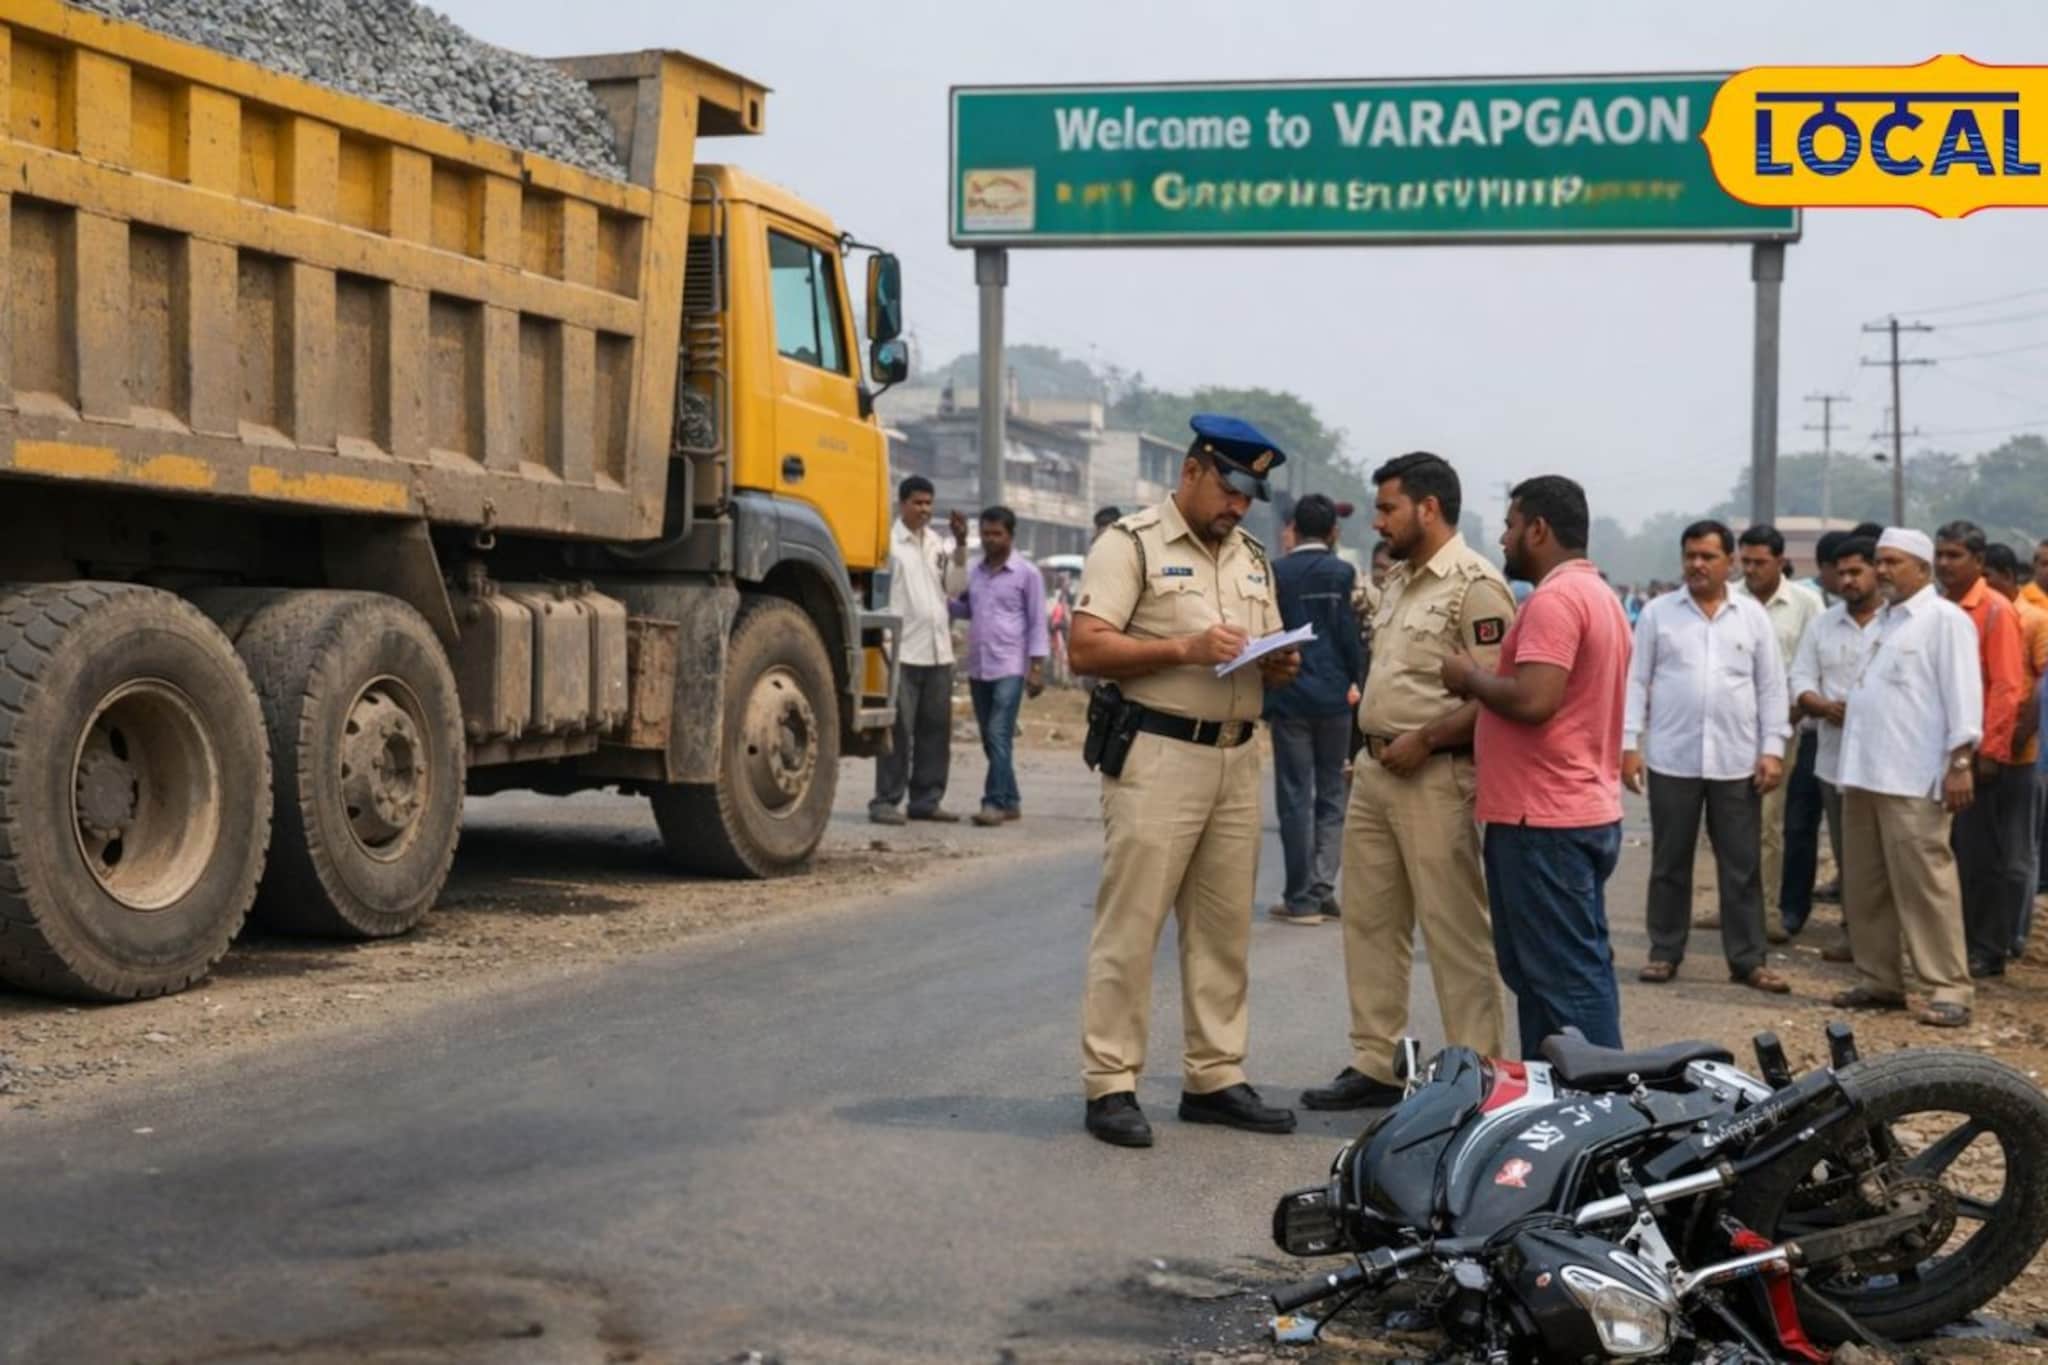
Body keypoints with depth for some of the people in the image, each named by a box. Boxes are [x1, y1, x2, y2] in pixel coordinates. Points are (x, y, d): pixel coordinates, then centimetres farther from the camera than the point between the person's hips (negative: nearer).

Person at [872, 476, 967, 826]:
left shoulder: (936, 542, 16)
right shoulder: (890, 541, -6)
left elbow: (954, 586, 11)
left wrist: (960, 545, 2)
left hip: (939, 650, 7)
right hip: (903, 649, -7)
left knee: (936, 729, 7)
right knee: (899, 729, -6)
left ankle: (926, 799, 14)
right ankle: (885, 800, -1)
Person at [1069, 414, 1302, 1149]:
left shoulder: (1252, 559, 18)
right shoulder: (1130, 543, -4)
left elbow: (1267, 657, 24)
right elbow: (1086, 648, -13)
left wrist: (1279, 666, 0)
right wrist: (1185, 649, -21)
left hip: (1236, 758, 7)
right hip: (1157, 755, -7)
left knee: (1224, 929, 10)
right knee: (1129, 928, -5)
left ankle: (1215, 1077, 18)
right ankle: (1110, 1084, -1)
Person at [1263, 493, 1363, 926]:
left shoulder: (1276, 572, -3)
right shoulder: (1343, 573, -3)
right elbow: (1350, 635, -4)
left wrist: (1265, 703, 10)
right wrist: (1355, 684, 9)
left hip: (1289, 699, -1)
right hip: (1334, 697, 1)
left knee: (1295, 798, 3)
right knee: (1331, 794, 12)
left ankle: (1302, 898, 4)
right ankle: (1323, 888, 5)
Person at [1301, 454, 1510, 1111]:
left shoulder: (1475, 585, -13)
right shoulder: (1400, 580, 17)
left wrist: (1422, 741, -19)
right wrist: (1372, 745, 16)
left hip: (1434, 778, -10)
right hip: (1375, 771, 10)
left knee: (1456, 933, -4)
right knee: (1370, 923, 12)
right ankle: (1374, 1065, 21)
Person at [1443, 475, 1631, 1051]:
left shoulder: (1554, 599, -15)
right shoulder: (1600, 595, 19)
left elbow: (1533, 700, -25)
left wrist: (1470, 676, -9)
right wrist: (1482, 686, 14)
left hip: (1543, 820, -11)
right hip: (1591, 812, 11)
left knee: (1563, 978, -7)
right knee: (1582, 971, 14)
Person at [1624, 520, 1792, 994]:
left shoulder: (1753, 616, 6)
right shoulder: (1658, 613, 3)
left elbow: (1771, 688, 7)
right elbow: (1637, 682, 3)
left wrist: (1773, 749, -1)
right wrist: (1629, 743, -4)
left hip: (1737, 761, 1)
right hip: (1672, 759, -1)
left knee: (1741, 866, 5)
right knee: (1669, 863, 7)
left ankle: (1747, 959, 11)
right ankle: (1664, 953, 16)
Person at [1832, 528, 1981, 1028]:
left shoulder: (1944, 619, -5)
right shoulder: (1885, 620, 21)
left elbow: (1962, 693, -12)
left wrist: (1960, 762, -17)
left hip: (1914, 781, -9)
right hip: (1865, 775, 9)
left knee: (1925, 885, -9)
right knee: (1864, 887, 11)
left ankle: (1949, 990, -6)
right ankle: (1879, 981, 19)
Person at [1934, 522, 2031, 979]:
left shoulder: (1996, 611, -9)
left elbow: (2008, 688, -13)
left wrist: (1990, 751, -16)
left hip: (1982, 756, -6)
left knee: (1985, 857, 2)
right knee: (1950, 852, 11)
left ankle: (1988, 951, 10)